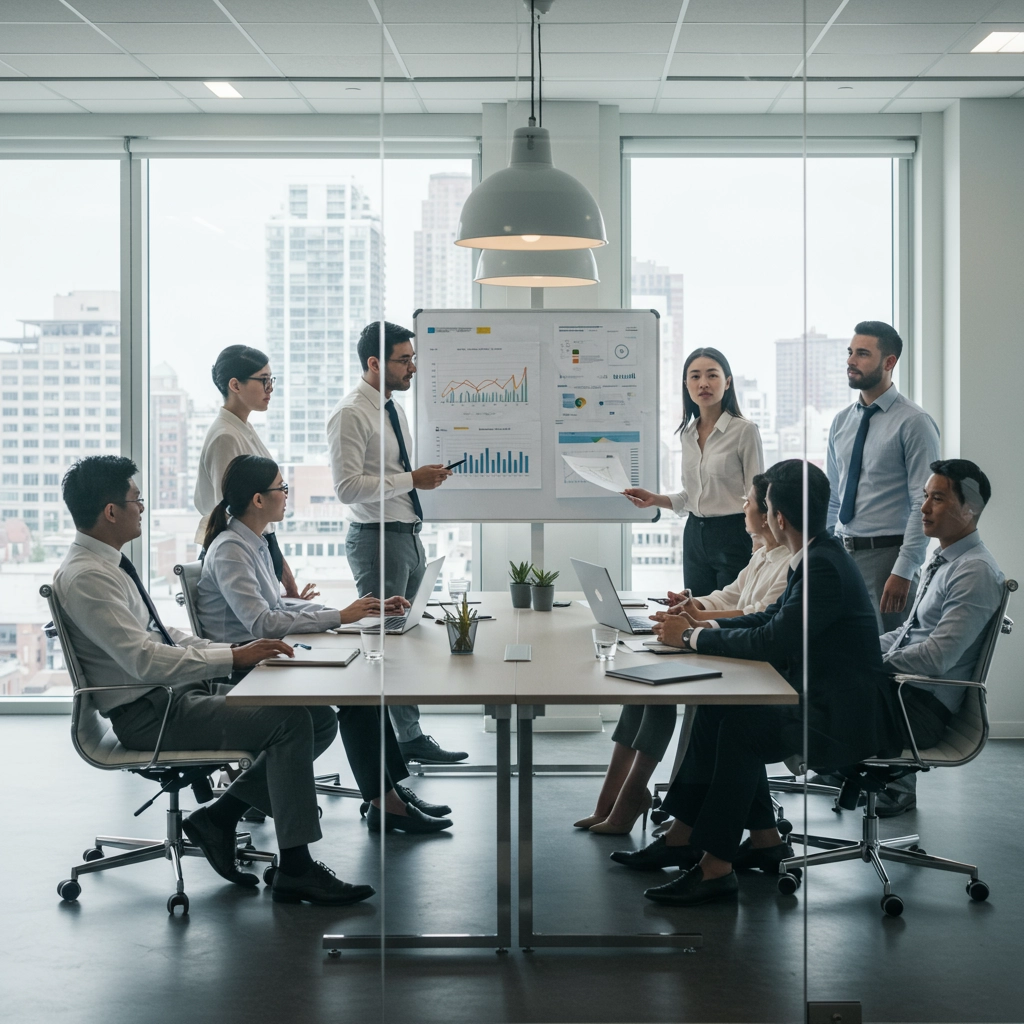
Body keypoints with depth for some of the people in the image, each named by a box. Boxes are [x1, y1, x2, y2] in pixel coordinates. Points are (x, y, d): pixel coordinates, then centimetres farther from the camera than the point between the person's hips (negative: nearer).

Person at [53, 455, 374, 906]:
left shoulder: (110, 564, 14)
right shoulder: (85, 577, -17)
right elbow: (145, 660, -25)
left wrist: (238, 650, 7)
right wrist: (234, 657, -23)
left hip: (178, 693, 10)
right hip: (147, 714, -10)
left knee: (320, 718, 0)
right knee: (288, 722, -24)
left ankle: (218, 817, 5)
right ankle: (295, 869, -18)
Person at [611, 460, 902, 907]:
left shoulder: (823, 567, -22)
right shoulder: (820, 556, 10)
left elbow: (772, 641, -24)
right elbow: (773, 618, 18)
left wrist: (693, 636, -13)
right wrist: (703, 626, 7)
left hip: (843, 718, -10)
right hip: (818, 699, 10)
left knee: (739, 727, -24)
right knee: (721, 711, 2)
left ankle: (715, 866, -18)